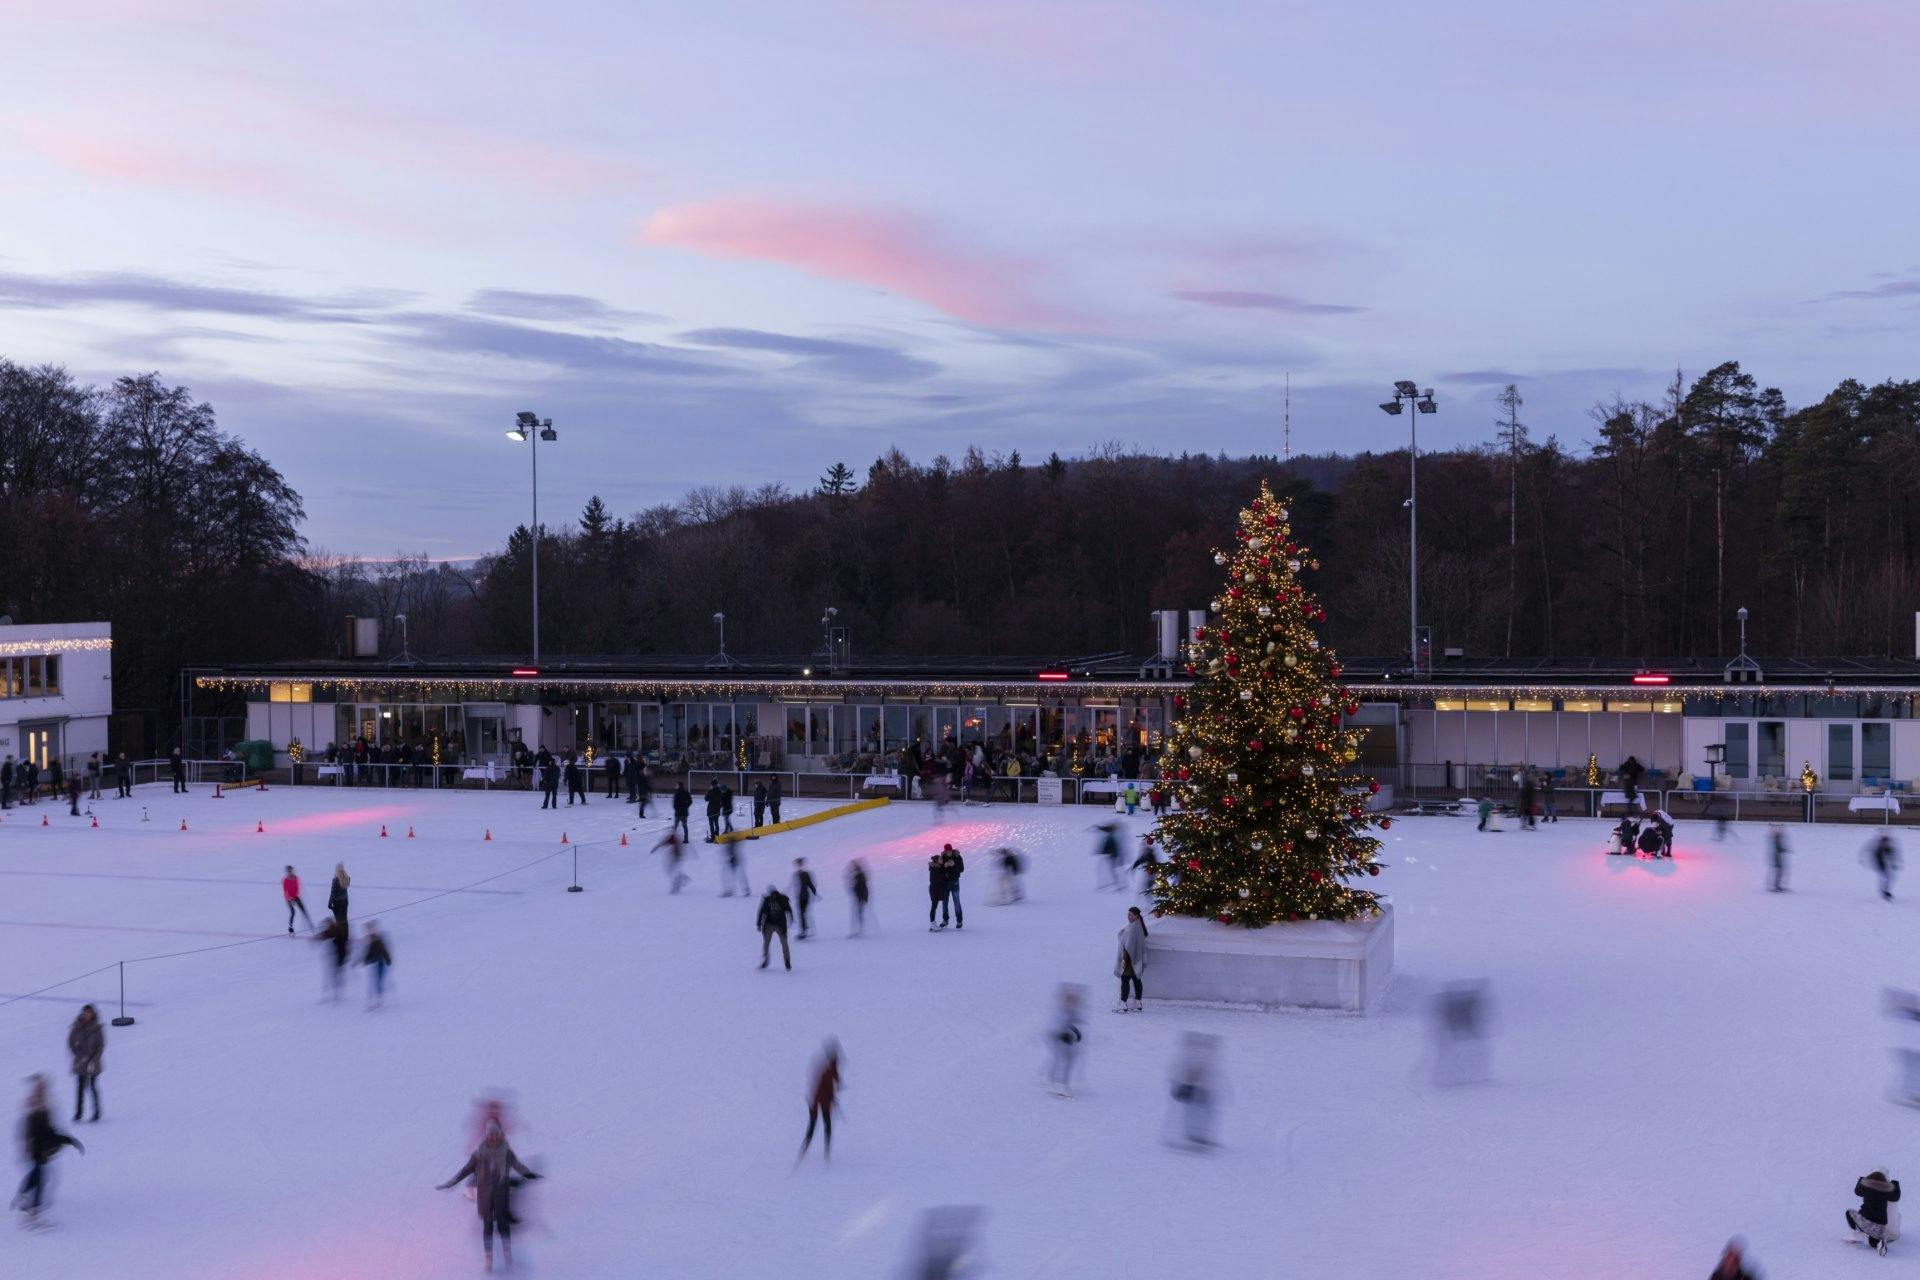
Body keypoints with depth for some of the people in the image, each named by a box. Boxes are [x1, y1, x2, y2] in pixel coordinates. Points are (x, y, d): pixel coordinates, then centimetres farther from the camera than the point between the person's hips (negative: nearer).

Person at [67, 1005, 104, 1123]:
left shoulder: (97, 1029, -6)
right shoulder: (77, 1027, -1)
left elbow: (101, 1046, -4)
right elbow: (71, 1043, 4)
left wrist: (93, 1061, -12)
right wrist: (80, 1056, -7)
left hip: (93, 1063, -2)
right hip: (81, 1063, 2)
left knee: (93, 1087, 1)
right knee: (80, 1087, 1)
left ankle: (97, 1113, 9)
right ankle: (78, 1114, 6)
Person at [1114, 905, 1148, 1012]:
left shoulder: (1133, 928, -20)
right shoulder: (1138, 926, 11)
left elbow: (1129, 944, -24)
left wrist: (1124, 959, -24)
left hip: (1130, 958, -10)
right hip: (1136, 959, 10)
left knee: (1125, 980, -9)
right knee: (1136, 979, 13)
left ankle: (1123, 1005, -10)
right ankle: (1138, 1004, 17)